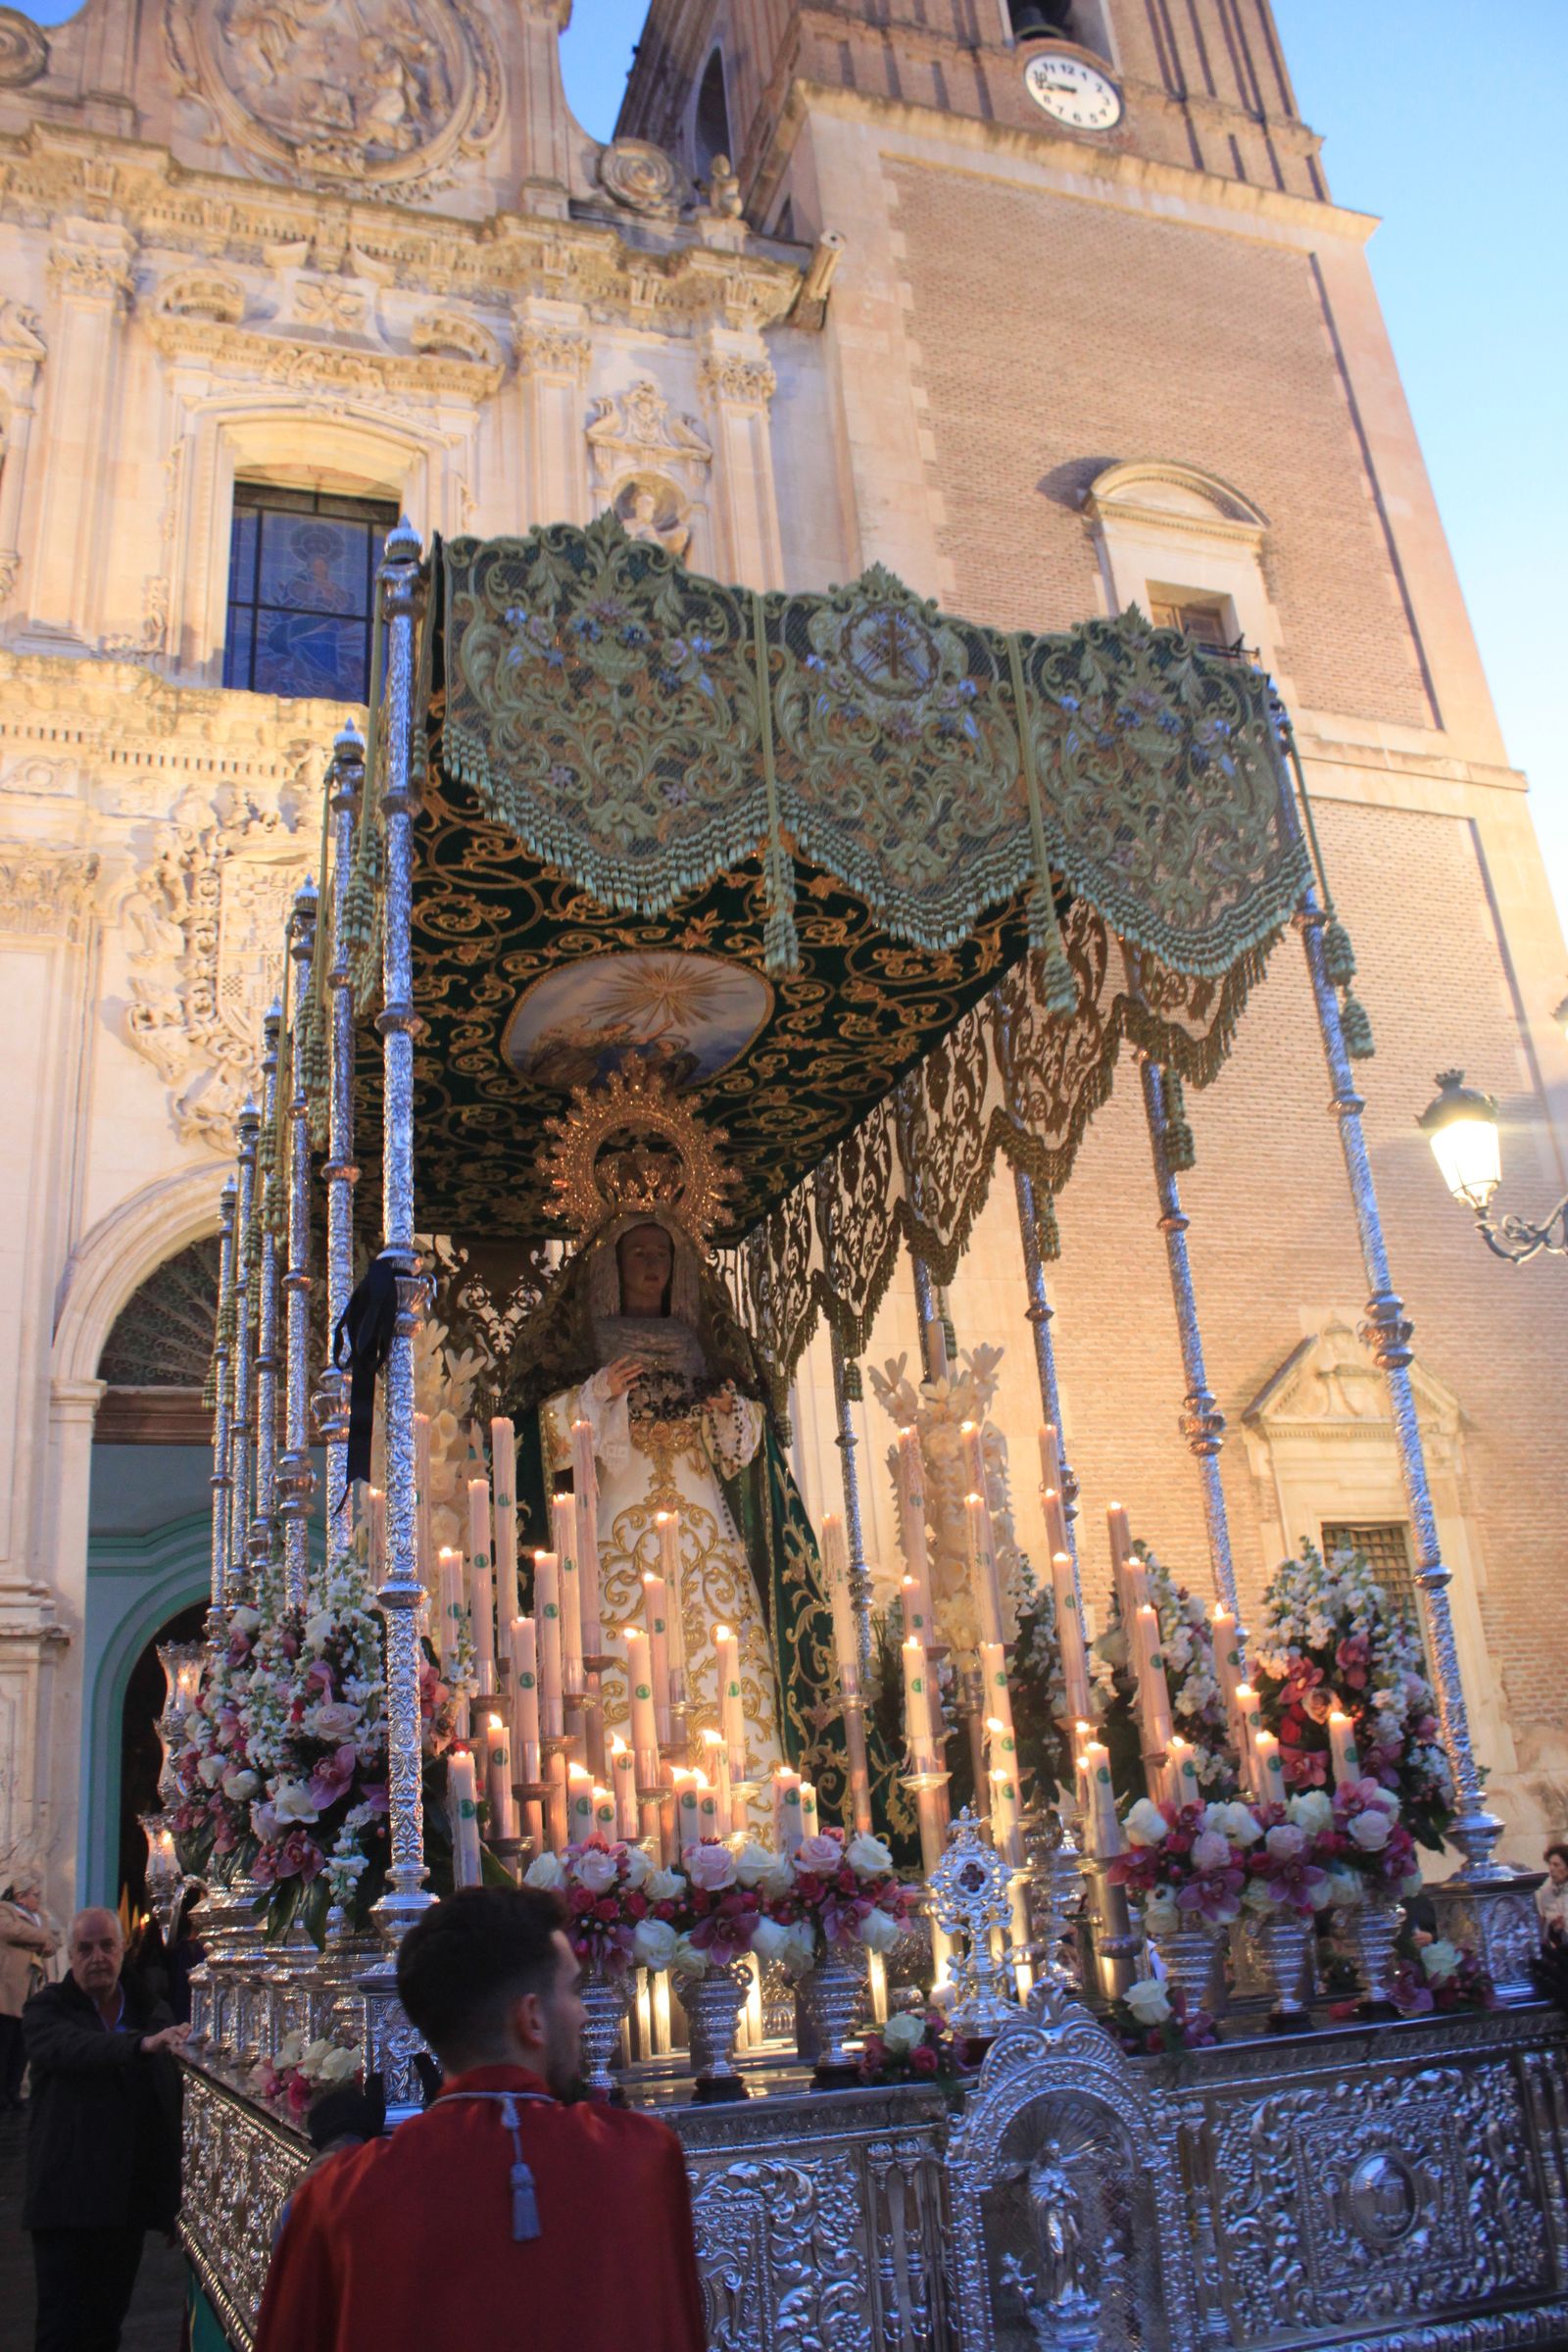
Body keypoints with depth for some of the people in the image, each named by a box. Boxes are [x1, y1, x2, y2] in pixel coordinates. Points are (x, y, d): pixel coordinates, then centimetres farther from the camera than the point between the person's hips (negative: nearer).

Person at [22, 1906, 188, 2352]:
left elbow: (173, 2095, 13)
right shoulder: (47, 2010, -5)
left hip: (130, 2197, 4)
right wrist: (143, 2044, -45)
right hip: (70, 2196, -4)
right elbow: (72, 2047, -27)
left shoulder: (151, 2013, 9)